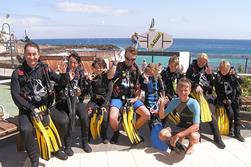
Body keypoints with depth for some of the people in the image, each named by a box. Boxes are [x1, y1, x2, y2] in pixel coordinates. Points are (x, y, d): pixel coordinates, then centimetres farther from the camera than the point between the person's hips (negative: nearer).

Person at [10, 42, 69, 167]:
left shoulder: (44, 69, 3)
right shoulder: (17, 73, -3)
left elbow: (60, 80, -5)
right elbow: (15, 95, -9)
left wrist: (65, 75, -30)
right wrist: (31, 108, -22)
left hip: (46, 106, 2)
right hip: (27, 109, -2)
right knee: (26, 129, -30)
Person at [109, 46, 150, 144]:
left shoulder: (136, 69, 7)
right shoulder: (118, 66, 0)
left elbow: (138, 86, 8)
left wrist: (136, 98, -6)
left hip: (131, 97, 3)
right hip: (118, 96, -3)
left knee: (146, 114, -14)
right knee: (113, 118, -27)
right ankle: (116, 132, 10)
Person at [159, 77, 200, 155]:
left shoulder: (194, 103, -22)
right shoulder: (174, 101, -9)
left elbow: (196, 126, -28)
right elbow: (162, 116, -1)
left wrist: (178, 135, -34)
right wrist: (162, 105, -21)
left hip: (191, 129, -3)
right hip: (178, 127, 3)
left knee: (194, 137, -38)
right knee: (162, 134, -23)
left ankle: (191, 145, 0)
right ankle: (179, 140, 7)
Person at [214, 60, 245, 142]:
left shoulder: (232, 73, 0)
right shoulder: (218, 77, -7)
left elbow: (240, 82, -7)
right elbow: (218, 91, -4)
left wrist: (235, 75, -21)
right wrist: (224, 99, -11)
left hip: (235, 98, 3)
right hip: (225, 98, -3)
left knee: (237, 114, 1)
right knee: (230, 113, -16)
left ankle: (237, 133, 10)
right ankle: (230, 129, 10)